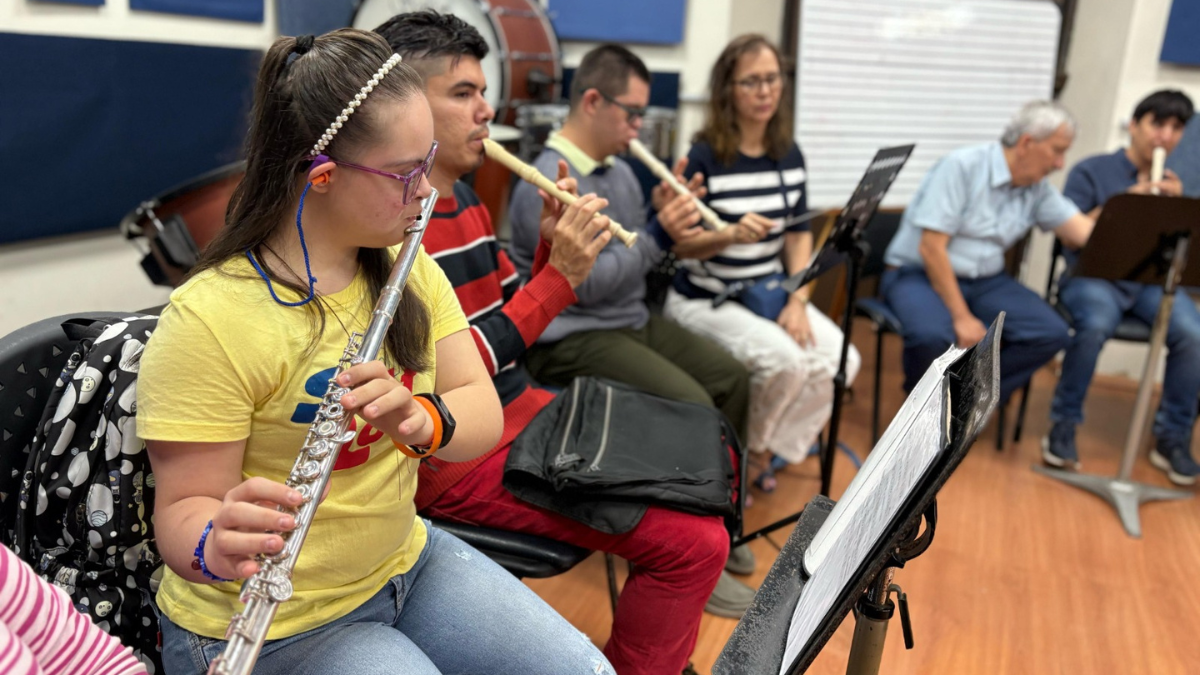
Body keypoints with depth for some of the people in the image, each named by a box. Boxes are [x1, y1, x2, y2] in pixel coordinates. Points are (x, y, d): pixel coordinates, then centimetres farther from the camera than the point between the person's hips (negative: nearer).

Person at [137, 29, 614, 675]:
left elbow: (484, 415, -6)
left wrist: (424, 419, -29)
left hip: (405, 559, 6)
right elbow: (183, 507, -17)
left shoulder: (409, 270, 0)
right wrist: (217, 547, -40)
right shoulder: (206, 323, -22)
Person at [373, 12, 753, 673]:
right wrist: (560, 277, -22)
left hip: (524, 408, 10)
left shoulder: (465, 199, 10)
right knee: (694, 541, -17)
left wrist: (552, 249, -4)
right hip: (454, 455, -9)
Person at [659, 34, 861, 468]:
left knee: (840, 360, -13)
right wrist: (732, 234, -32)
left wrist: (798, 301, -6)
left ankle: (772, 446, 10)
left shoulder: (789, 155, 4)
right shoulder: (705, 157, -13)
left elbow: (799, 234, 7)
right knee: (786, 360, -28)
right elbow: (679, 245, -13)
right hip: (705, 298, -6)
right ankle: (740, 447, 2)